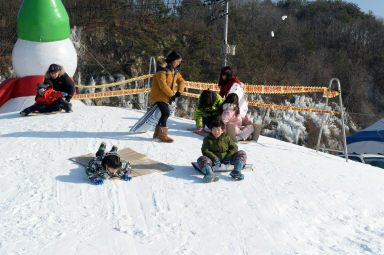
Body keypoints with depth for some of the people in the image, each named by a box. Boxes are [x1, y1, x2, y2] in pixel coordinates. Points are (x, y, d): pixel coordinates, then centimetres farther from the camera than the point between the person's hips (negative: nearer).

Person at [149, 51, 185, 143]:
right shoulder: (162, 68, -17)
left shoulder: (175, 70, 11)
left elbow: (181, 81, 15)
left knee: (165, 113, 12)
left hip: (166, 97, 9)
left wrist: (179, 92, -3)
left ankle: (157, 133, 26)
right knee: (166, 113, -18)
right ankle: (163, 135, -11)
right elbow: (162, 84, -25)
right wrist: (172, 95, -23)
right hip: (159, 95, -9)